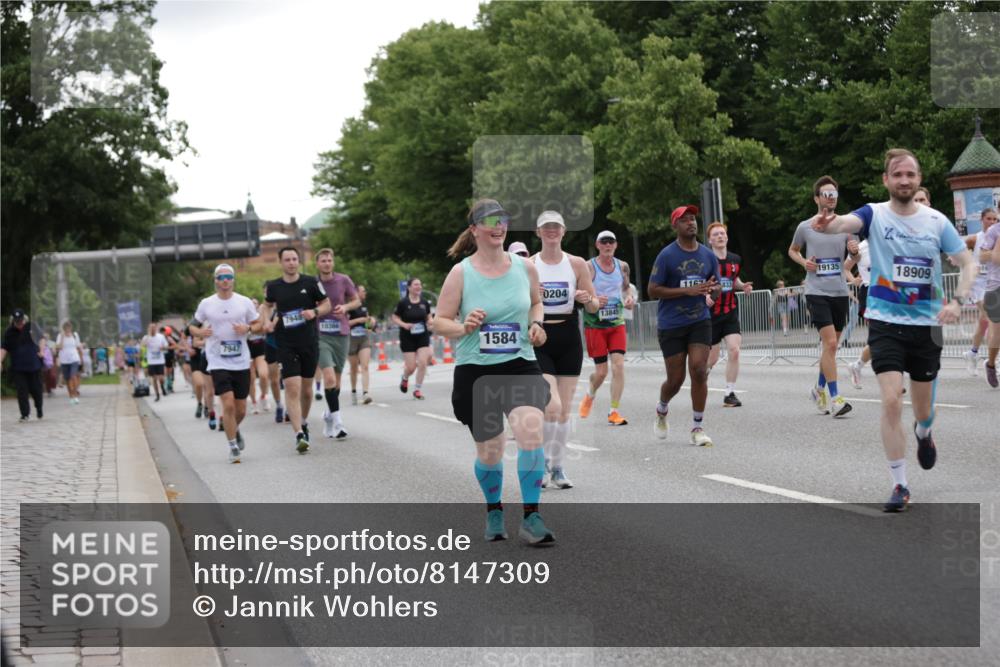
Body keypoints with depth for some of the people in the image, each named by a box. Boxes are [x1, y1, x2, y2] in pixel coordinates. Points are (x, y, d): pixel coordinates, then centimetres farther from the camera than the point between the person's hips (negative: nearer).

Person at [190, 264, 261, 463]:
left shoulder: (244, 302, 1)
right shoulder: (206, 304, 1)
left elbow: (258, 323, 10)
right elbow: (193, 325, 11)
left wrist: (247, 329, -11)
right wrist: (200, 331, -11)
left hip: (241, 362, 2)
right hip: (218, 362, -2)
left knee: (241, 409, 9)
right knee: (228, 405, -14)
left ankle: (235, 430, 42)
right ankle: (233, 447, 0)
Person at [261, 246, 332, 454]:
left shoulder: (311, 282, -2)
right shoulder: (273, 286, 2)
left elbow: (326, 304, 7)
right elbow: (268, 305, 21)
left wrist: (315, 312, -13)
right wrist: (267, 321, 3)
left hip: (309, 342, 1)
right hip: (285, 344, -1)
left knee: (305, 387, 13)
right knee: (292, 388, -12)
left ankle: (304, 422, 37)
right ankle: (299, 435, -16)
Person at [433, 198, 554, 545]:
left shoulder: (525, 267, 3)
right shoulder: (460, 273, -5)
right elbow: (439, 321, -1)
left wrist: (536, 324, 1)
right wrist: (463, 327, -21)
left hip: (520, 365, 1)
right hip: (475, 372, -1)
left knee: (530, 428, -24)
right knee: (489, 451, 6)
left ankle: (531, 517, -16)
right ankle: (494, 510, 36)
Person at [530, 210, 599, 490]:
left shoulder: (577, 264, 3)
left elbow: (594, 306, 7)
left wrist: (586, 299, -15)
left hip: (569, 340, 3)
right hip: (539, 340, -2)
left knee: (565, 409, 6)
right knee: (552, 405, -17)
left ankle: (558, 468, 18)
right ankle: (544, 460, 4)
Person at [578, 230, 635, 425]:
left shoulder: (622, 266, 6)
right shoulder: (588, 267, -8)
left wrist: (628, 299, 2)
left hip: (617, 323, 3)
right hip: (594, 325, -3)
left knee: (618, 364, -11)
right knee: (601, 371, 0)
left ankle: (614, 411, -5)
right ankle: (589, 396, 33)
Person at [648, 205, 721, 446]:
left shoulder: (708, 255, 6)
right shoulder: (667, 255, -7)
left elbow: (717, 291, 15)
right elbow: (652, 291, -10)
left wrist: (713, 288, -11)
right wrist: (687, 291, -19)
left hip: (700, 321, 3)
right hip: (671, 324, -3)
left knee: (699, 371, -11)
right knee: (675, 379, 2)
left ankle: (698, 427, 0)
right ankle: (662, 410, 34)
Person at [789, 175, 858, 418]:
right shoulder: (805, 227, 1)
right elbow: (792, 250, 17)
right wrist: (804, 262, -4)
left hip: (840, 292, 4)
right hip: (817, 292, -4)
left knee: (831, 346, 13)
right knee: (830, 343, -15)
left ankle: (819, 389, 32)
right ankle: (834, 398, -13)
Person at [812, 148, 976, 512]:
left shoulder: (936, 220, -1)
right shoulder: (875, 215, -7)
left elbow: (968, 263, 4)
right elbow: (845, 223, -28)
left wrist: (957, 300, -14)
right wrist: (826, 224, -53)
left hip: (926, 325, 2)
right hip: (885, 322, -2)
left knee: (923, 408, 14)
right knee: (891, 401, -16)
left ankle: (923, 434, 52)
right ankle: (900, 485, -5)